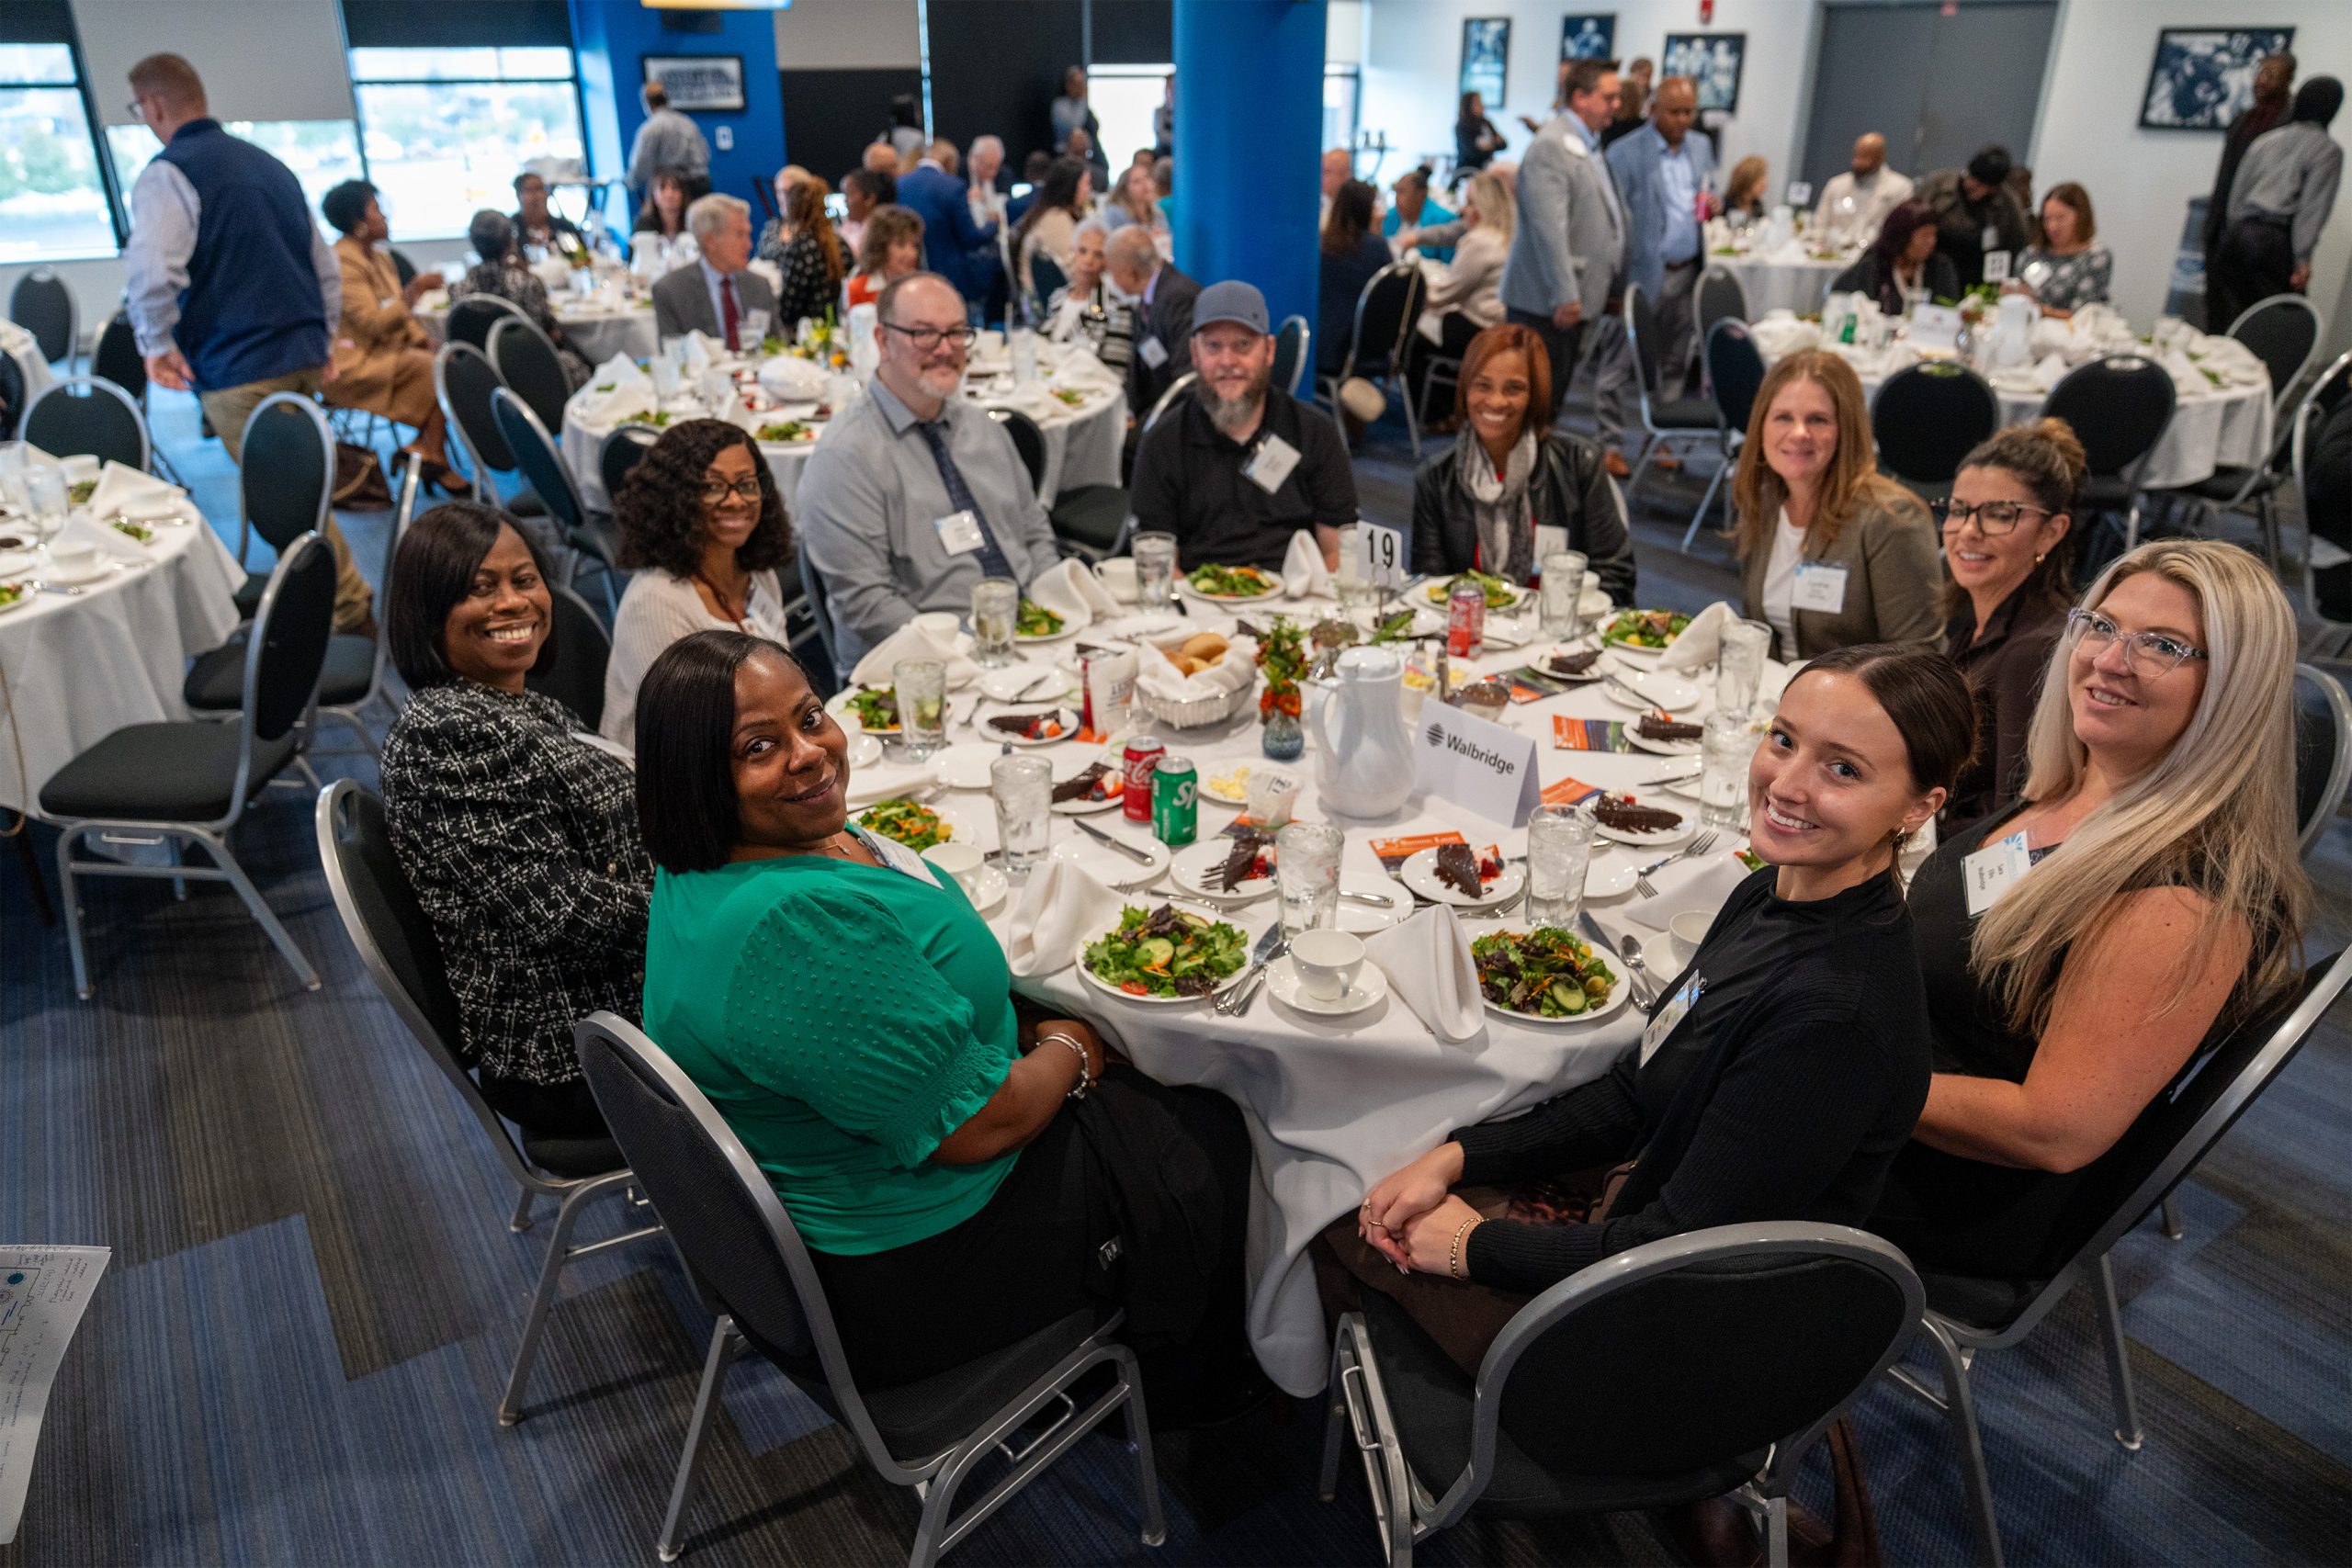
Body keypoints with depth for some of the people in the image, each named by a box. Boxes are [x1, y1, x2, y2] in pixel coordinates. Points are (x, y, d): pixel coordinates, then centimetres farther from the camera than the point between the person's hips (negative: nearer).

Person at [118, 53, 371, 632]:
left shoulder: (168, 172, -8)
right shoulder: (269, 164, 17)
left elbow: (150, 272, -23)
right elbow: (326, 264, 20)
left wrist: (157, 344, -10)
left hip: (237, 369, -8)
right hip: (303, 357, 8)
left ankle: (351, 609, 1)